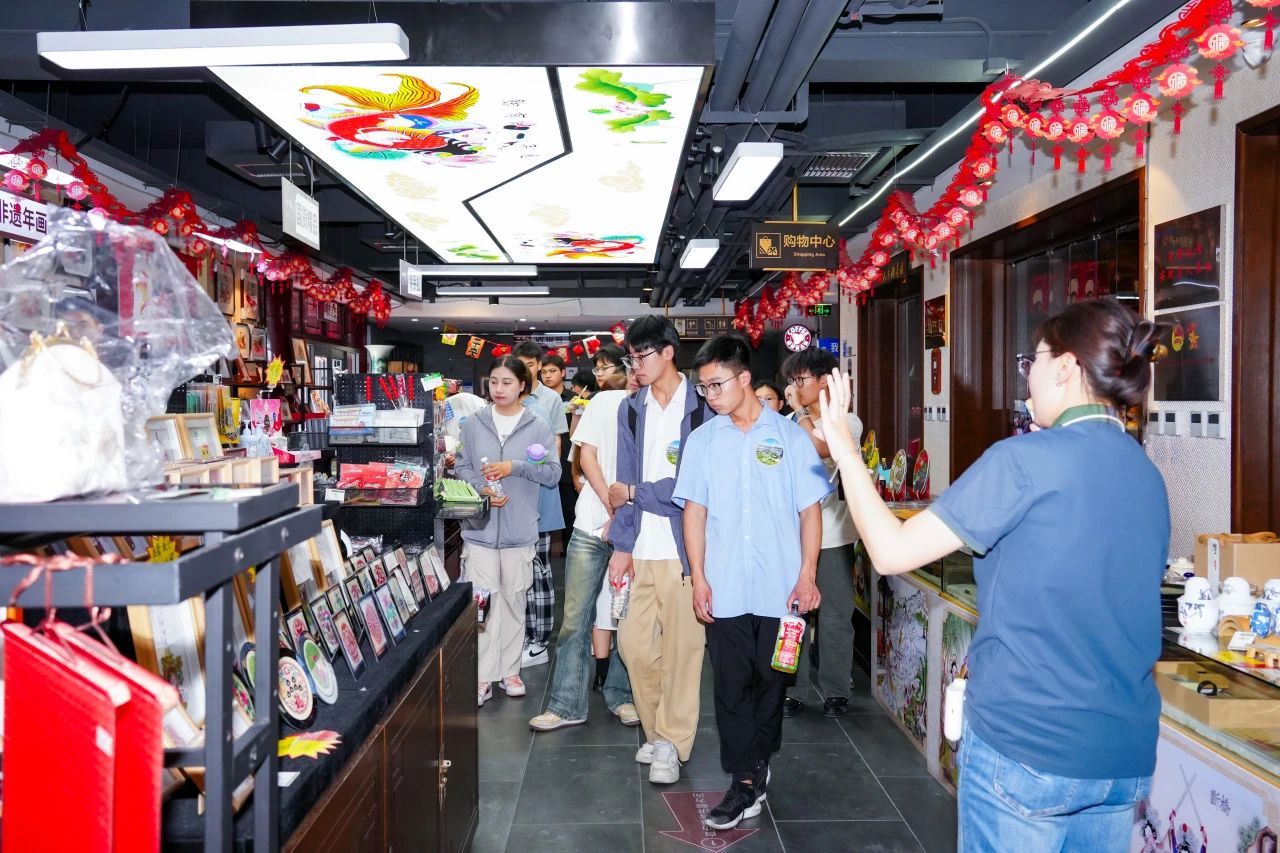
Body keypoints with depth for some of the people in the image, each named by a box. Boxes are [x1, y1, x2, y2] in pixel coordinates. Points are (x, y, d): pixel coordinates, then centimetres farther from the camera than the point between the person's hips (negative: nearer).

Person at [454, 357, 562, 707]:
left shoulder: (538, 426, 0)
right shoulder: (474, 423, 3)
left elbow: (553, 472, -3)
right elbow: (461, 467, 5)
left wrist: (515, 467, -15)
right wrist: (482, 489, -13)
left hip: (519, 530, 0)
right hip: (479, 527, 0)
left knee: (513, 601, 11)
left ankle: (509, 670, 24)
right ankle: (483, 676, 7)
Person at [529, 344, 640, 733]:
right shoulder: (604, 402, 6)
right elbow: (587, 457, 2)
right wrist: (615, 508, -8)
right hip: (593, 525, 1)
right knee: (575, 620, 3)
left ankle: (621, 696, 26)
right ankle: (567, 705, 12)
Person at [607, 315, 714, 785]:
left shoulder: (701, 409, -6)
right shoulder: (631, 409, 9)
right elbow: (625, 482, 9)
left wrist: (634, 494, -6)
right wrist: (622, 544, 4)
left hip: (684, 547, -5)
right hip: (641, 547, 5)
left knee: (682, 645, 3)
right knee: (634, 642, 9)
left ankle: (672, 742, 18)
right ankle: (658, 729, 29)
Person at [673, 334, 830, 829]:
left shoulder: (789, 436, -2)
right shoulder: (703, 440, 4)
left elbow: (810, 510, 1)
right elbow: (694, 510, 5)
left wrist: (807, 575, -4)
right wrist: (699, 578, 0)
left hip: (781, 588, -1)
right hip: (725, 589, 1)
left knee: (771, 682, 12)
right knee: (732, 687, 5)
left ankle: (756, 762, 34)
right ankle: (747, 784, 16)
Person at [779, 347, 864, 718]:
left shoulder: (847, 421, -3)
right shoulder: (792, 423, 9)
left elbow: (820, 447, -23)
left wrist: (800, 410, -14)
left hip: (832, 536, -4)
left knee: (834, 617, 5)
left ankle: (836, 691, 18)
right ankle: (793, 691, 17)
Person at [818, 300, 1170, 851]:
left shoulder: (1028, 460, -16)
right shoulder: (1148, 476, 6)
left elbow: (891, 552, -17)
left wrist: (845, 450, -5)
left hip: (1025, 747, -6)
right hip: (1127, 755, 7)